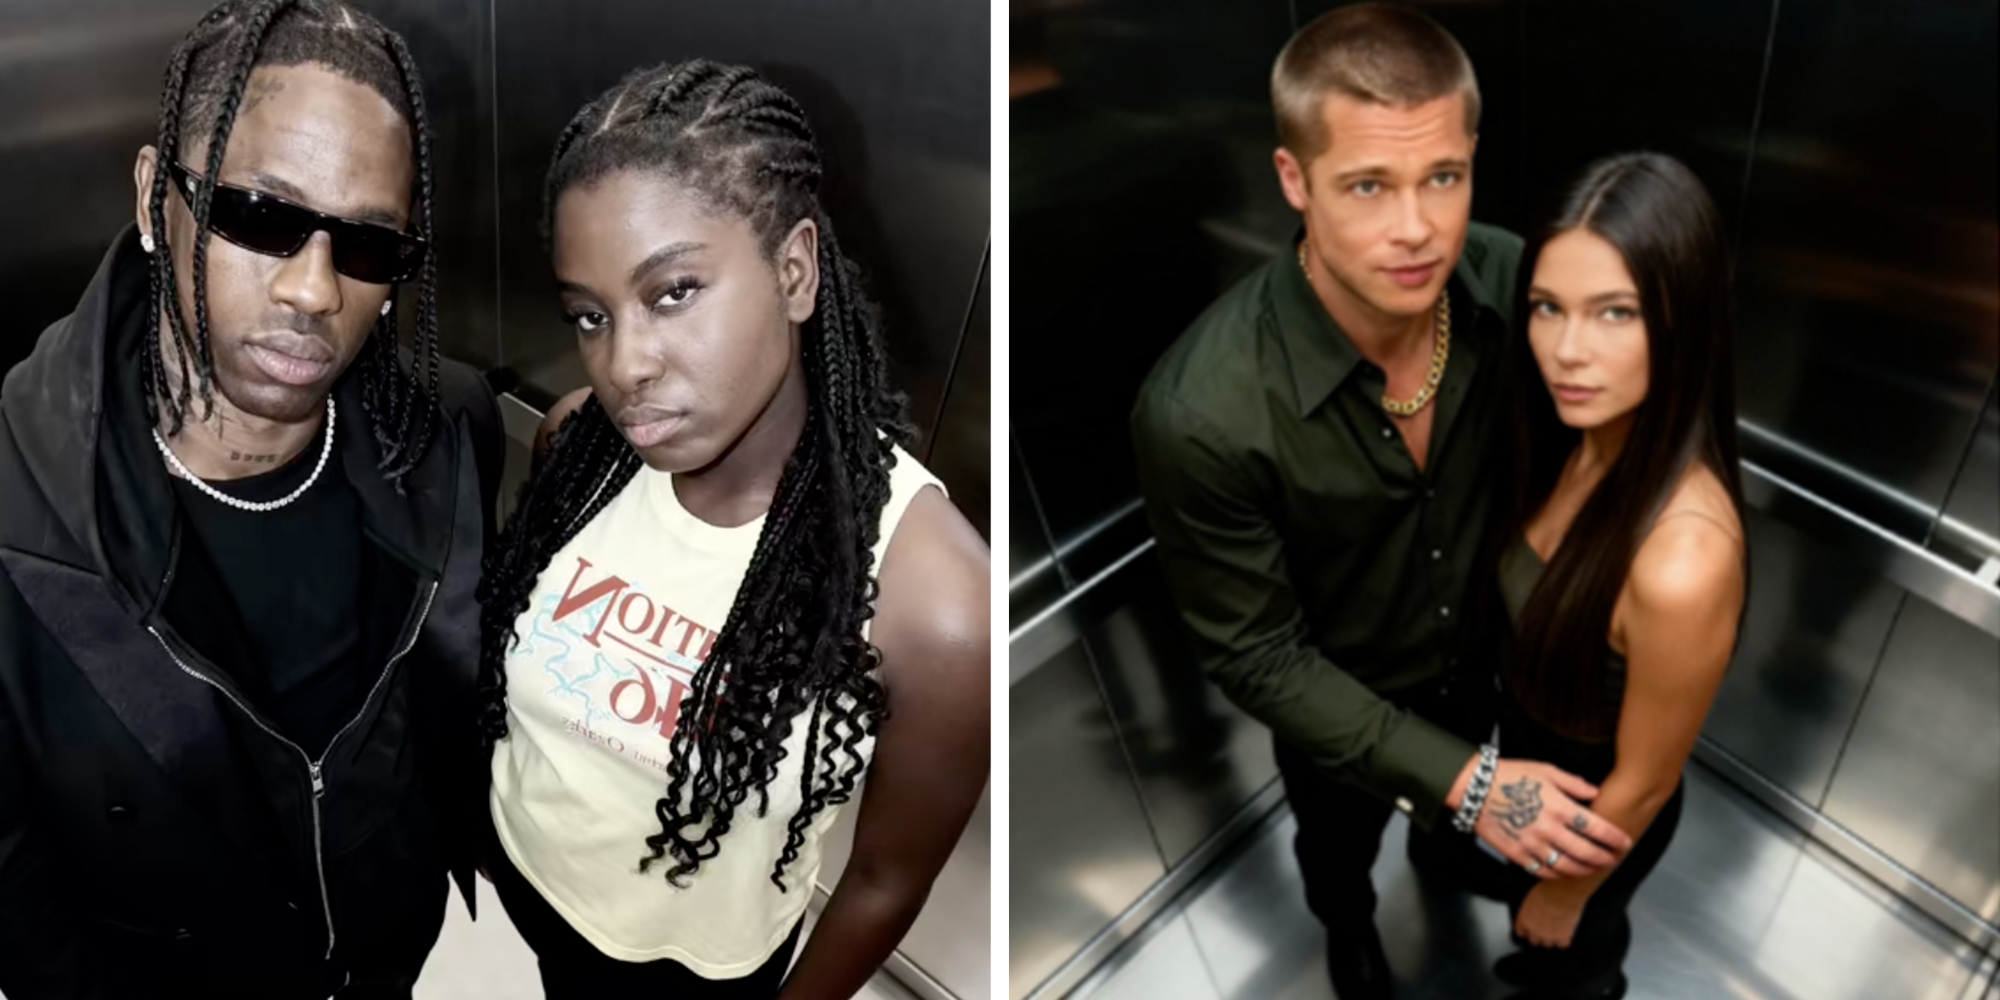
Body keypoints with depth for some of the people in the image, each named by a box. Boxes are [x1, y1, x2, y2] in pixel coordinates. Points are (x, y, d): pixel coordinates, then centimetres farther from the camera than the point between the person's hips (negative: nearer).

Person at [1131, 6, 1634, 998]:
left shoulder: (1513, 282, -29)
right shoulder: (1199, 411, -42)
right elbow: (1256, 655, -28)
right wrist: (1465, 778, -30)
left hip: (1473, 650, 3)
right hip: (1334, 700, -3)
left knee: (1454, 812, 36)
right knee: (1339, 847, 31)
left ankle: (1439, 852, 71)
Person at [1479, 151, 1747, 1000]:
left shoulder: (1682, 561, -44)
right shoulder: (1583, 435, -20)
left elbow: (1641, 781, -26)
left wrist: (1564, 893, -10)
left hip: (1598, 811, -6)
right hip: (1530, 740, 6)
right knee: (1535, 912, 37)